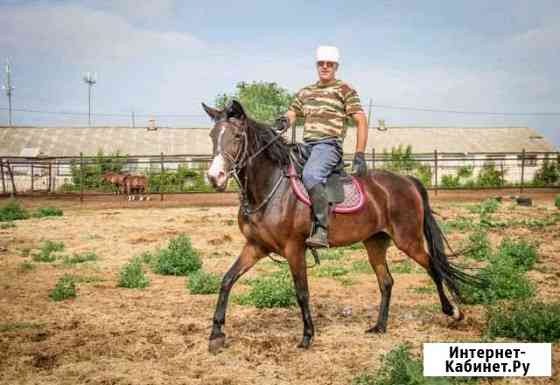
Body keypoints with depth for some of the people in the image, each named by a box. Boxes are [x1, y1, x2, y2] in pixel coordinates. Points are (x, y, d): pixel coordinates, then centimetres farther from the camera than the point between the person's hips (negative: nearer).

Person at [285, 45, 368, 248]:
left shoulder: (344, 90, 5)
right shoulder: (305, 92, 22)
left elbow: (361, 121, 0)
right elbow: (290, 116, 18)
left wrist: (359, 156, -9)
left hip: (329, 145, -7)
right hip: (306, 146, 7)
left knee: (310, 175, -36)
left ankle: (322, 230, -34)